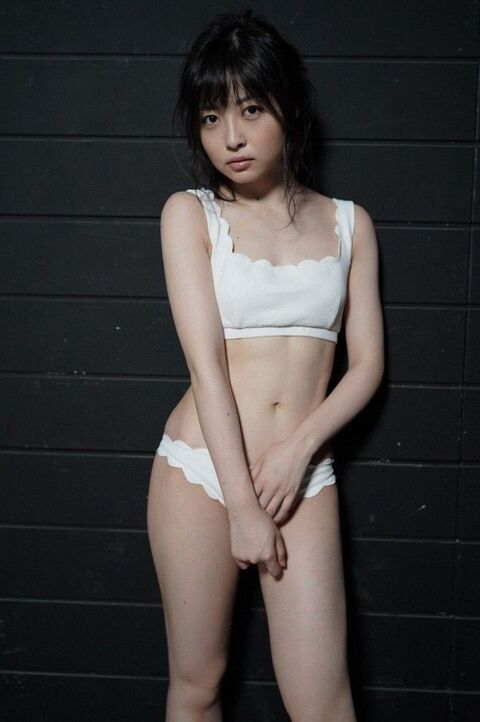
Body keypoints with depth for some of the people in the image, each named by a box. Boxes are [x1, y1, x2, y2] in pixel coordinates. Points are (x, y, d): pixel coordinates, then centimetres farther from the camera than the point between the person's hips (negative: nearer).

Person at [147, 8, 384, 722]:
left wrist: (299, 445, -12)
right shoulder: (189, 212, 1)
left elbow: (367, 364, 5)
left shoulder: (348, 223, 8)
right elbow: (206, 363, -8)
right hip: (201, 467, -1)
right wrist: (242, 503, -13)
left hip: (305, 474, 1)